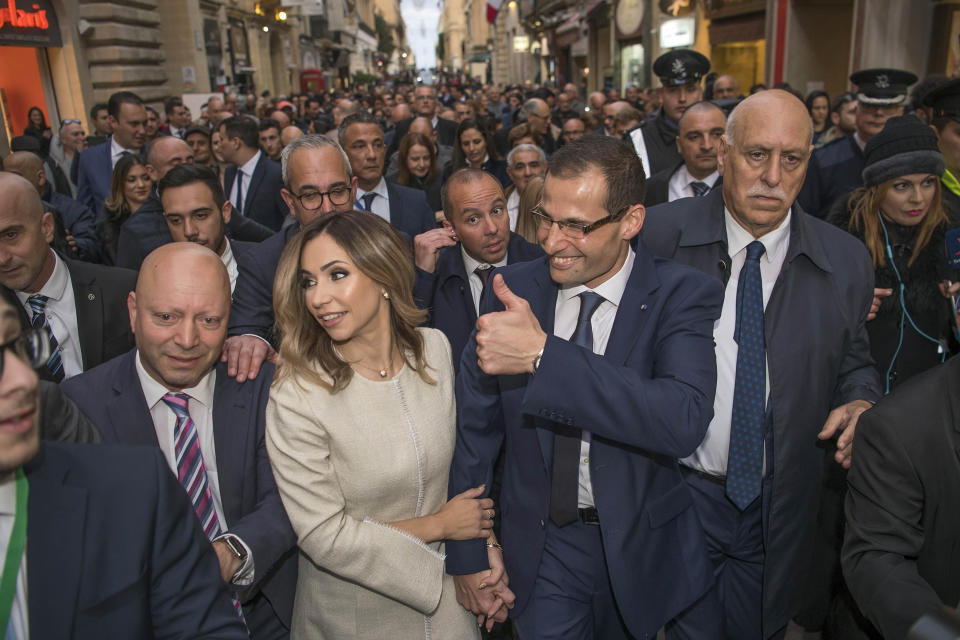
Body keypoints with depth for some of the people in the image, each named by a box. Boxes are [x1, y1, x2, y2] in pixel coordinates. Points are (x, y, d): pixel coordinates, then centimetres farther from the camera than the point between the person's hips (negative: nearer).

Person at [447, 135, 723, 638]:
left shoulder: (682, 295, -17)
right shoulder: (513, 289, -9)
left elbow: (685, 421, -34)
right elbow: (474, 426, -4)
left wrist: (543, 355, -39)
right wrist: (466, 554, -1)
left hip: (647, 547, 0)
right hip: (544, 546, 1)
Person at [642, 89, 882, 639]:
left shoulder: (847, 260, -4)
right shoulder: (661, 234, -11)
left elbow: (856, 363, 9)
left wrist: (860, 404, -12)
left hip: (781, 506, 2)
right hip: (680, 487, -2)